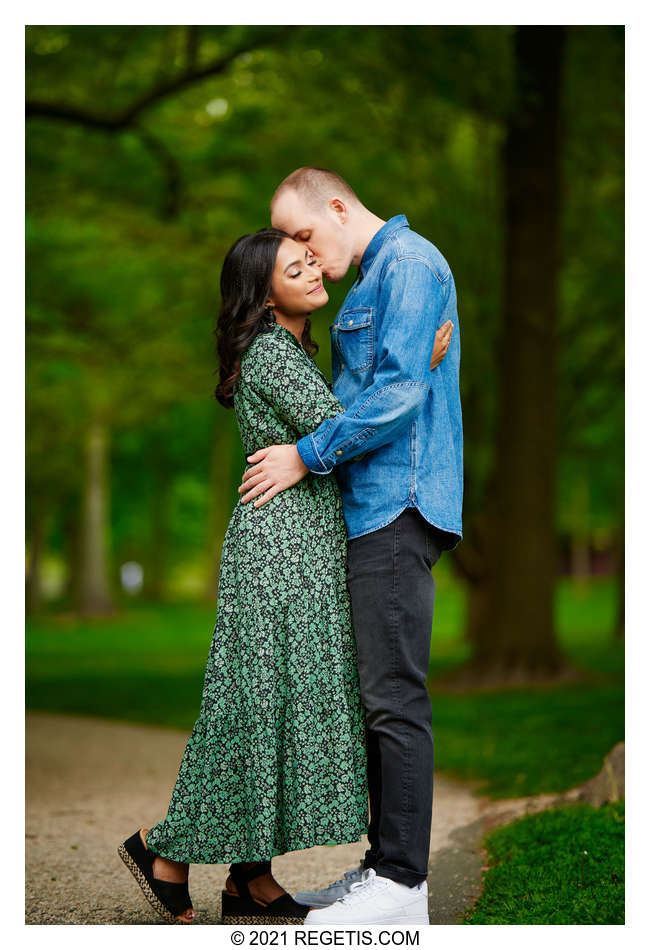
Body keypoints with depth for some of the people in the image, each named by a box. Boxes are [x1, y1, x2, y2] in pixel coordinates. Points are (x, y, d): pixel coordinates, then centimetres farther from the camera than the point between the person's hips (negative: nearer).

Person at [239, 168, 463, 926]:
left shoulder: (408, 262, -8)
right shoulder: (371, 281, 23)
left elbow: (402, 389, -18)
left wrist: (307, 455, -13)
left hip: (398, 508, -10)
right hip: (374, 512, 10)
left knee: (394, 697, -9)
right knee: (377, 695, 10)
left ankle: (402, 884, -5)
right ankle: (385, 865, 16)